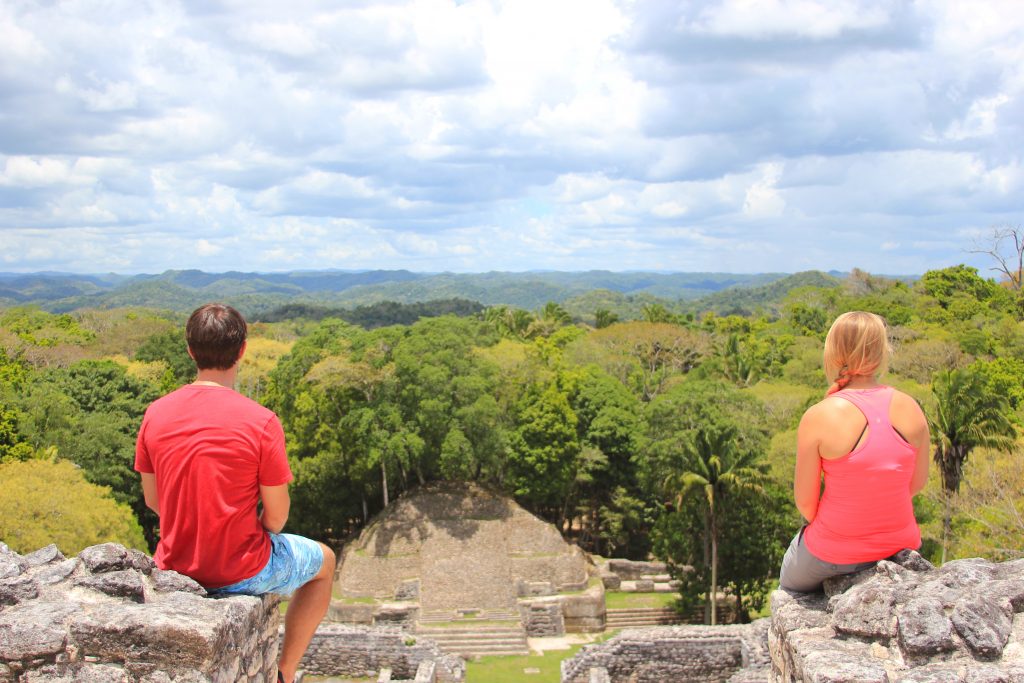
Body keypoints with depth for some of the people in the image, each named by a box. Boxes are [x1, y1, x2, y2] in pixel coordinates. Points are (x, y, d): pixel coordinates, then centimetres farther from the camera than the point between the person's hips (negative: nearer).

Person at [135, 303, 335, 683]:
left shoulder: (156, 414, -7)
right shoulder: (261, 422, -21)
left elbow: (152, 501, 3)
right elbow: (277, 515, -13)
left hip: (175, 567, 5)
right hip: (241, 573, -5)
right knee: (324, 561, 25)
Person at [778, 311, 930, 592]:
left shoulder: (818, 417, -21)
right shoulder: (910, 409, -10)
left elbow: (805, 501, -13)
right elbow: (918, 482, 2)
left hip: (833, 553, -3)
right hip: (900, 545, 3)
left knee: (790, 586, 31)